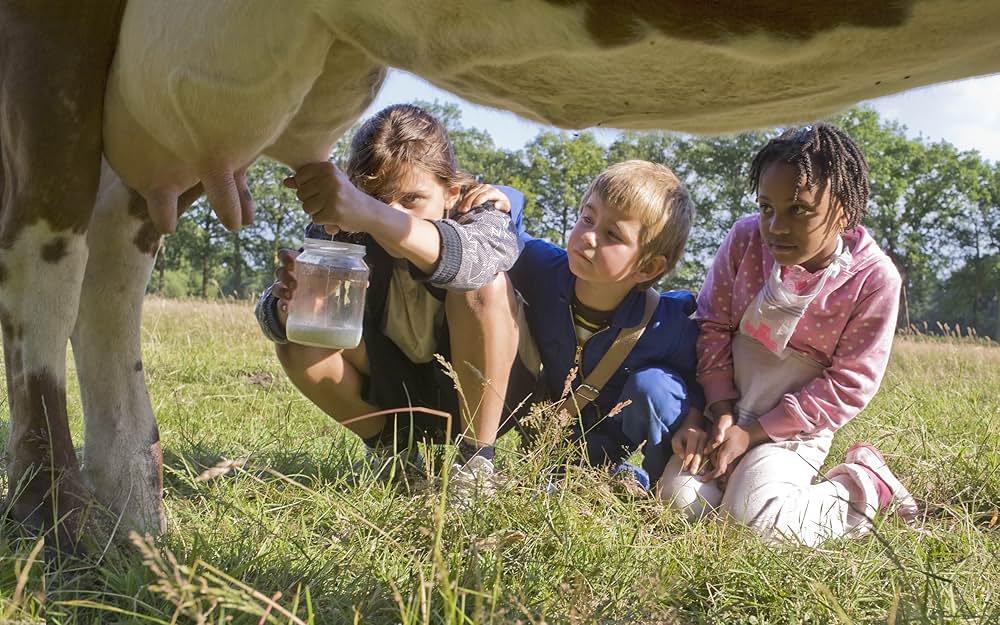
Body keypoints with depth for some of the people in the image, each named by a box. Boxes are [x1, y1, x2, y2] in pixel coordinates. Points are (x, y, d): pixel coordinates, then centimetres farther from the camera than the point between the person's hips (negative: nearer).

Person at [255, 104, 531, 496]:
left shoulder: (483, 213, -23)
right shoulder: (339, 228, -15)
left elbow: (470, 258, -50)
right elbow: (272, 315, -23)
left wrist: (369, 212, -69)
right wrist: (287, 304, -50)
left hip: (482, 396, -3)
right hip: (395, 396, 3)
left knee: (482, 285, -31)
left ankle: (477, 458, -18)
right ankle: (390, 448, 1)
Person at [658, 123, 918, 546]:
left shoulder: (874, 279, -17)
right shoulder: (746, 239, -10)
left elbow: (848, 385, -14)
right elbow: (713, 324, 1)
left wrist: (751, 433, -16)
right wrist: (722, 411, -11)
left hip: (794, 426, -3)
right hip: (728, 407, 3)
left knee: (755, 519, -23)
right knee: (678, 498, -16)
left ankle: (863, 486, 3)